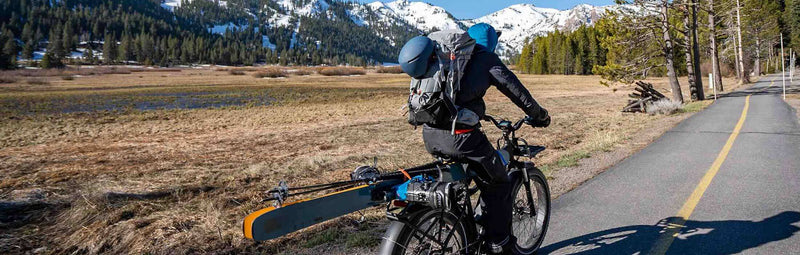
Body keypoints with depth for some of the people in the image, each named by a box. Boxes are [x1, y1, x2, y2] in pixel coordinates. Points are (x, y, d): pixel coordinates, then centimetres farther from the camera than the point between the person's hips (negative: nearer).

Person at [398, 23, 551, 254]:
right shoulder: (487, 59, 5)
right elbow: (516, 90, 6)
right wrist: (539, 115, 22)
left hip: (430, 134, 7)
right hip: (460, 135, -7)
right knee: (498, 186, 12)